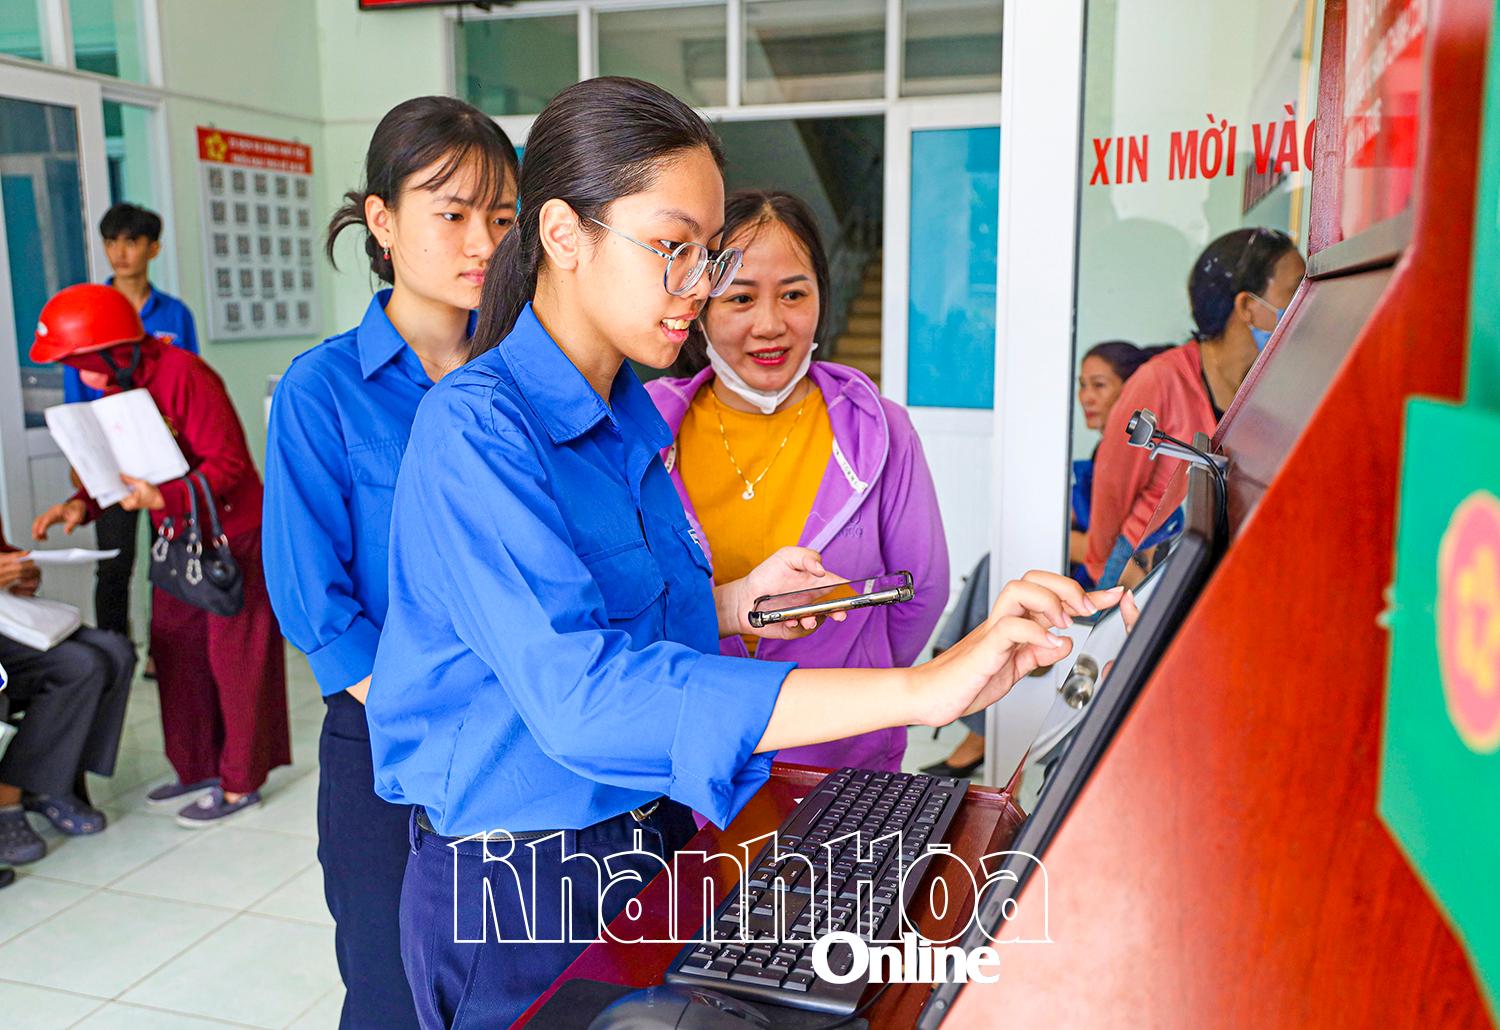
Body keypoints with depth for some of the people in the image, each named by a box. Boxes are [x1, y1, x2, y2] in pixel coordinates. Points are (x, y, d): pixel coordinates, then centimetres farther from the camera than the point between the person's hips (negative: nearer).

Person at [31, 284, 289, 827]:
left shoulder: (184, 374, -21)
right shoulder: (116, 391, 5)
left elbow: (226, 462, -23)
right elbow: (119, 472, 12)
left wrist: (163, 498, -33)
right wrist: (80, 505, -5)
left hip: (233, 535, -8)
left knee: (234, 658, 0)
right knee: (176, 652, 12)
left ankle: (240, 782, 11)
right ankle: (198, 768, 27)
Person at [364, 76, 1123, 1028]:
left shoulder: (633, 416, 3)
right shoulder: (476, 429, -22)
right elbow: (578, 690, -36)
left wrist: (731, 604, -4)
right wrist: (921, 690, -41)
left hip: (651, 841, 7)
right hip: (520, 889, -7)